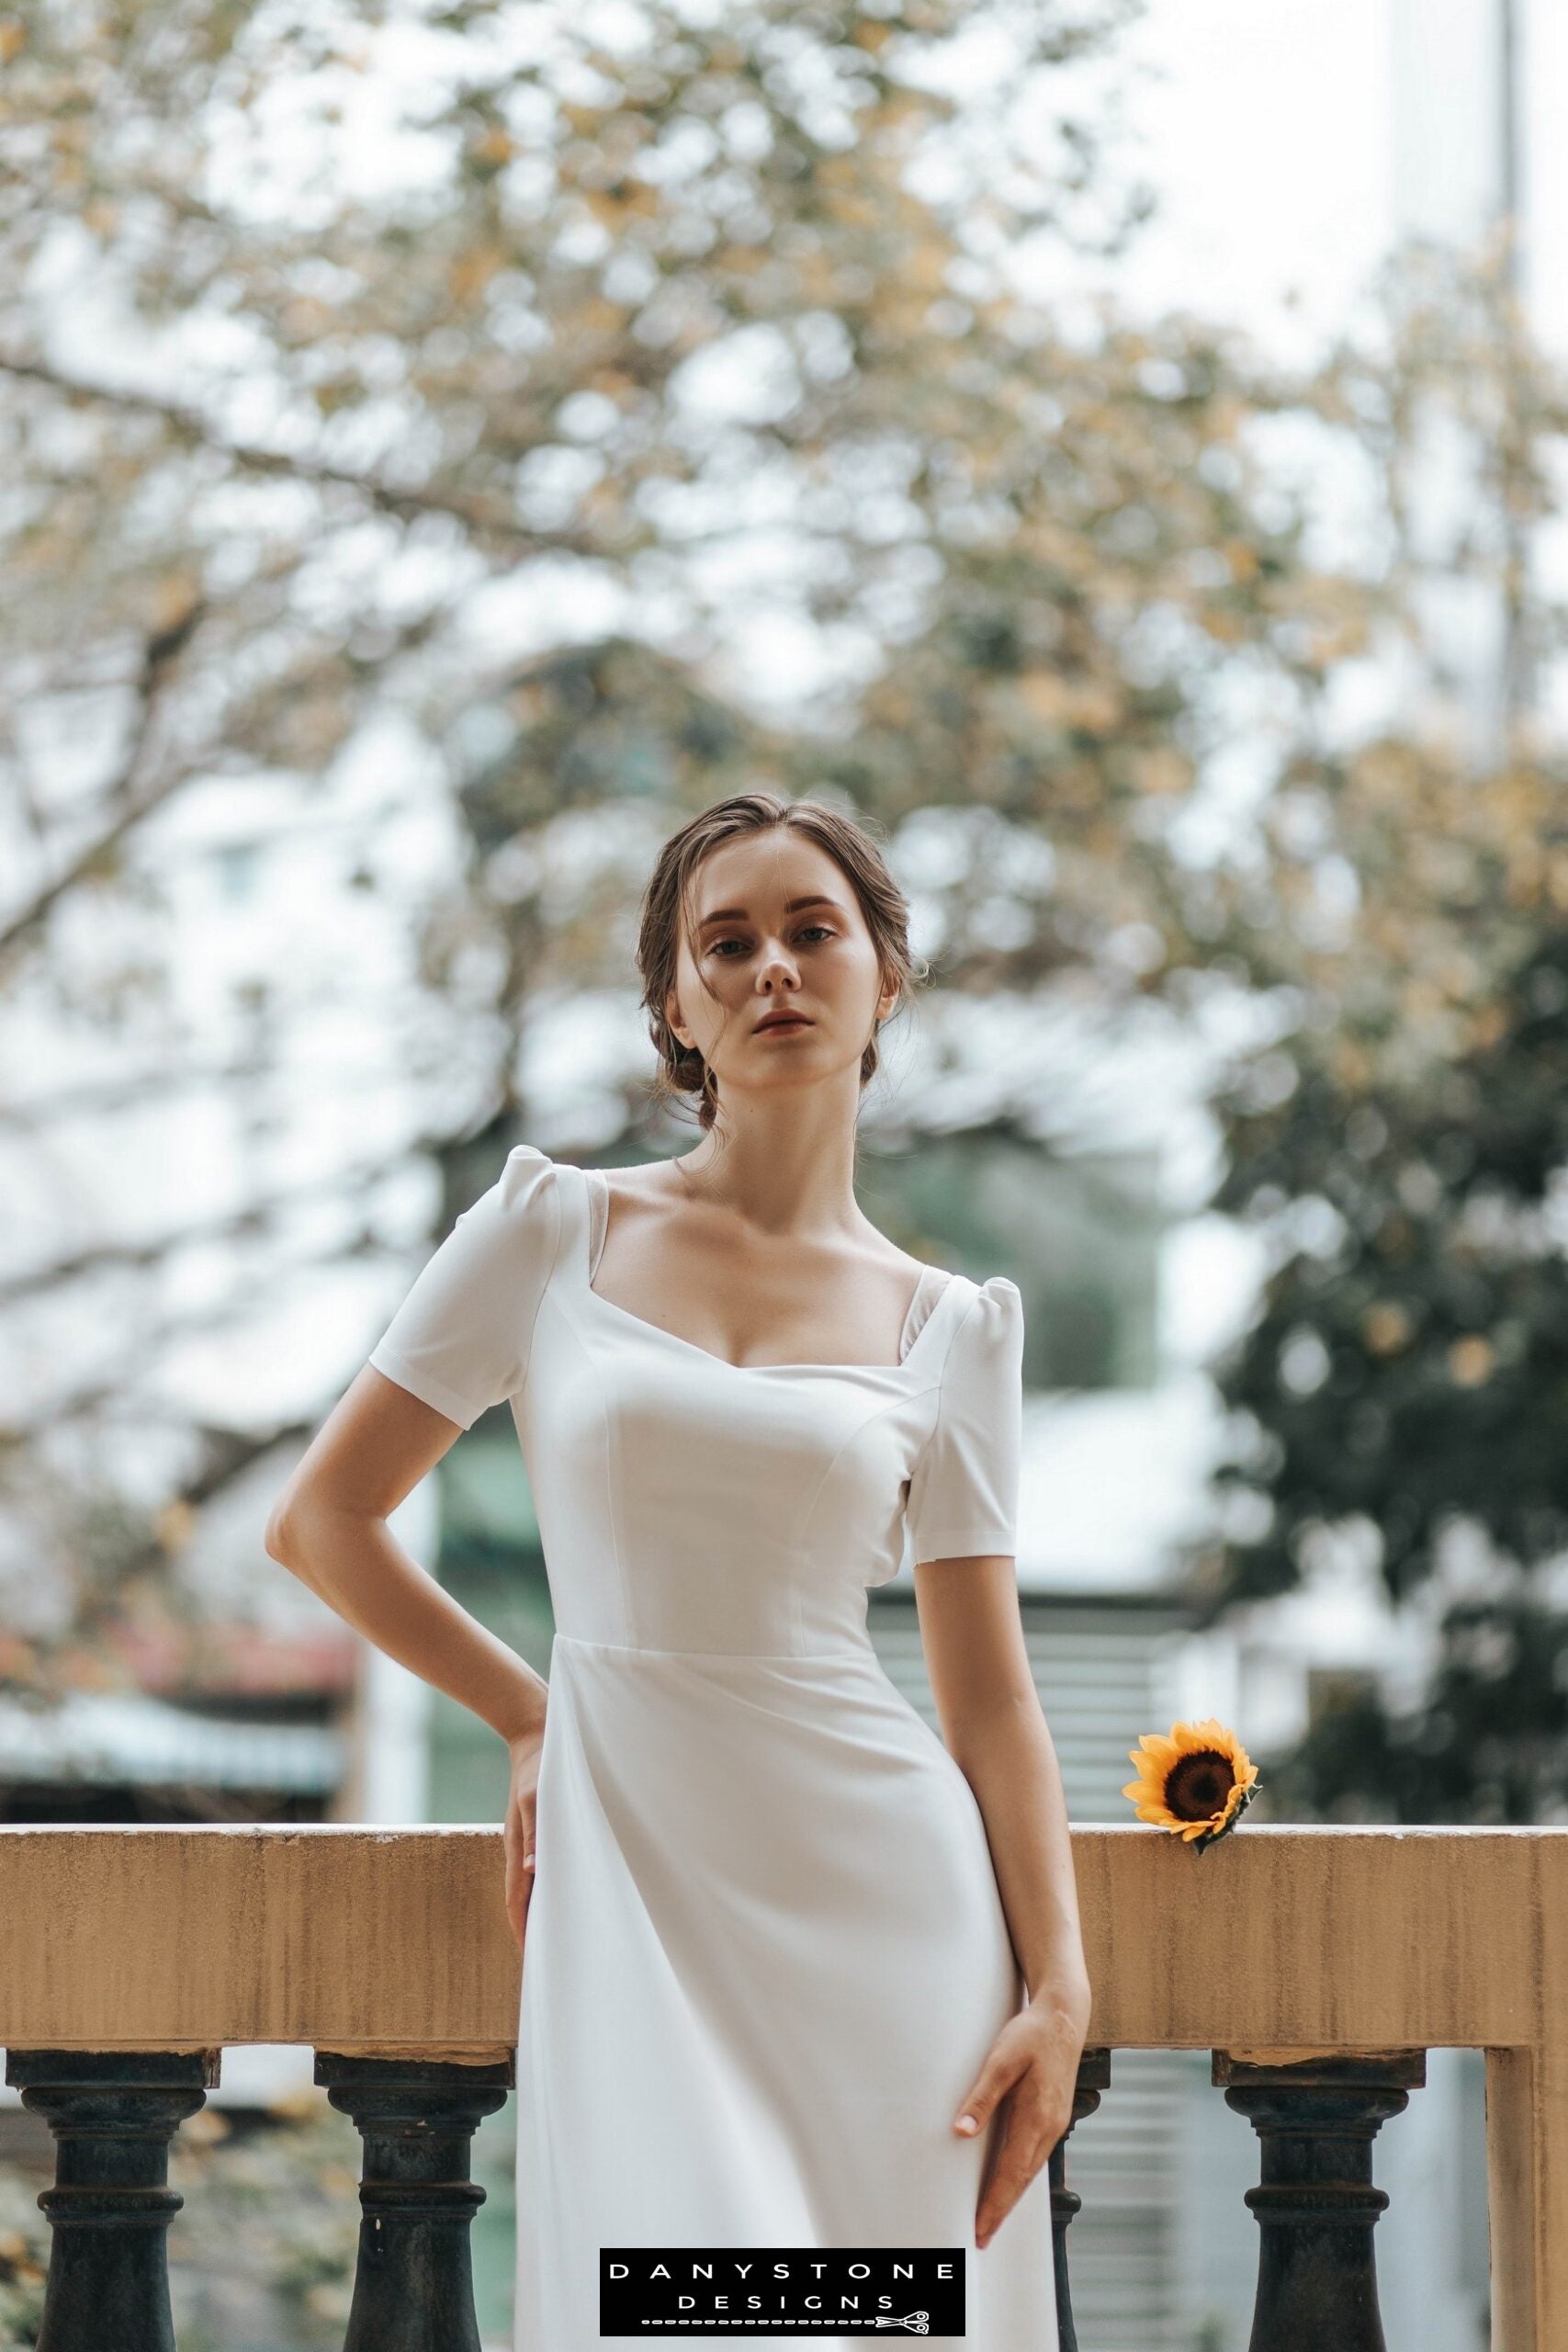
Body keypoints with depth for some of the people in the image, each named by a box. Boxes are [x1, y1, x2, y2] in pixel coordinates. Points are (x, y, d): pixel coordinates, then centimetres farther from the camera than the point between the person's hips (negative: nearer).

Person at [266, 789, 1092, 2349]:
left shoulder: (950, 1329, 8)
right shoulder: (556, 1229, 4)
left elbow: (991, 1696, 5)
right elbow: (320, 1519, 8)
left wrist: (1059, 1989, -5)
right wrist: (530, 1714, 10)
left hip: (882, 1884, 1)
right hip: (636, 1881, -1)